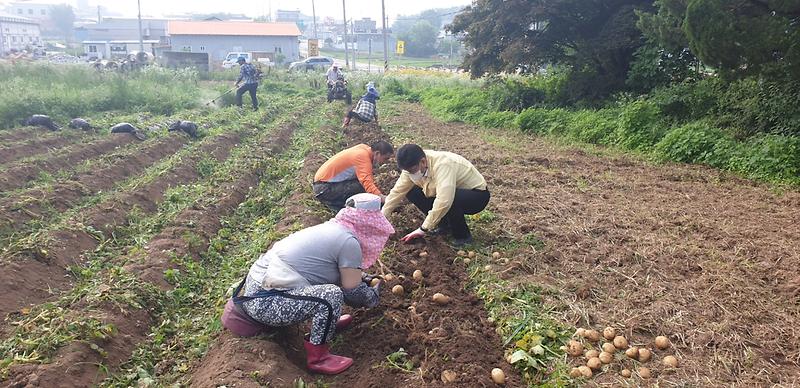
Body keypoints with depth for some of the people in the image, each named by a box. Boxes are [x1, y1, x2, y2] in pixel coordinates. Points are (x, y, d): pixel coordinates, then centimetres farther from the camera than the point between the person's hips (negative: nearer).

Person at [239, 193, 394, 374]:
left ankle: (326, 322, 27)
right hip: (264, 304, -10)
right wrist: (373, 297, 13)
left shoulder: (330, 228, 12)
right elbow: (353, 293, -6)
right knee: (331, 296, -24)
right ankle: (317, 358, -4)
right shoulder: (349, 241, -13)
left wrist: (359, 276, 32)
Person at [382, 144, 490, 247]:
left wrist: (423, 229, -38)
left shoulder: (442, 165, -36)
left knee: (450, 200, -39)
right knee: (412, 193, -7)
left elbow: (444, 201, -44)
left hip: (478, 194, -7)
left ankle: (463, 236, -12)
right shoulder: (412, 166, -12)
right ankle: (444, 224, 6)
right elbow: (397, 191, -6)